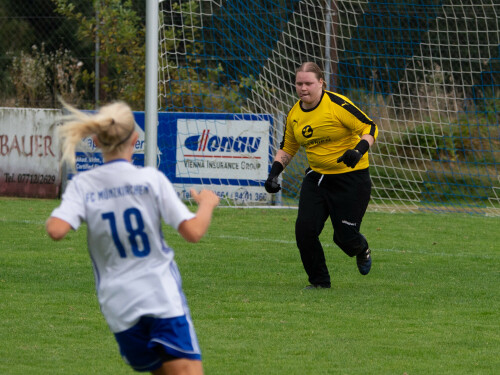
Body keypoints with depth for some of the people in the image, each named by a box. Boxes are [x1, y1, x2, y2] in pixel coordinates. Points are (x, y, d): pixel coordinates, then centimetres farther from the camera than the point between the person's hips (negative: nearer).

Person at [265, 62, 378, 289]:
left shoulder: (337, 105, -17)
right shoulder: (294, 115, 3)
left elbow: (370, 128, -15)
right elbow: (287, 148, 16)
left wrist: (359, 150, -33)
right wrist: (274, 173, 2)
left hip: (351, 177, -5)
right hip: (316, 177, 5)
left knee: (345, 236, -5)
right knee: (304, 229, -10)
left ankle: (362, 250, 34)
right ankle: (319, 281, 9)